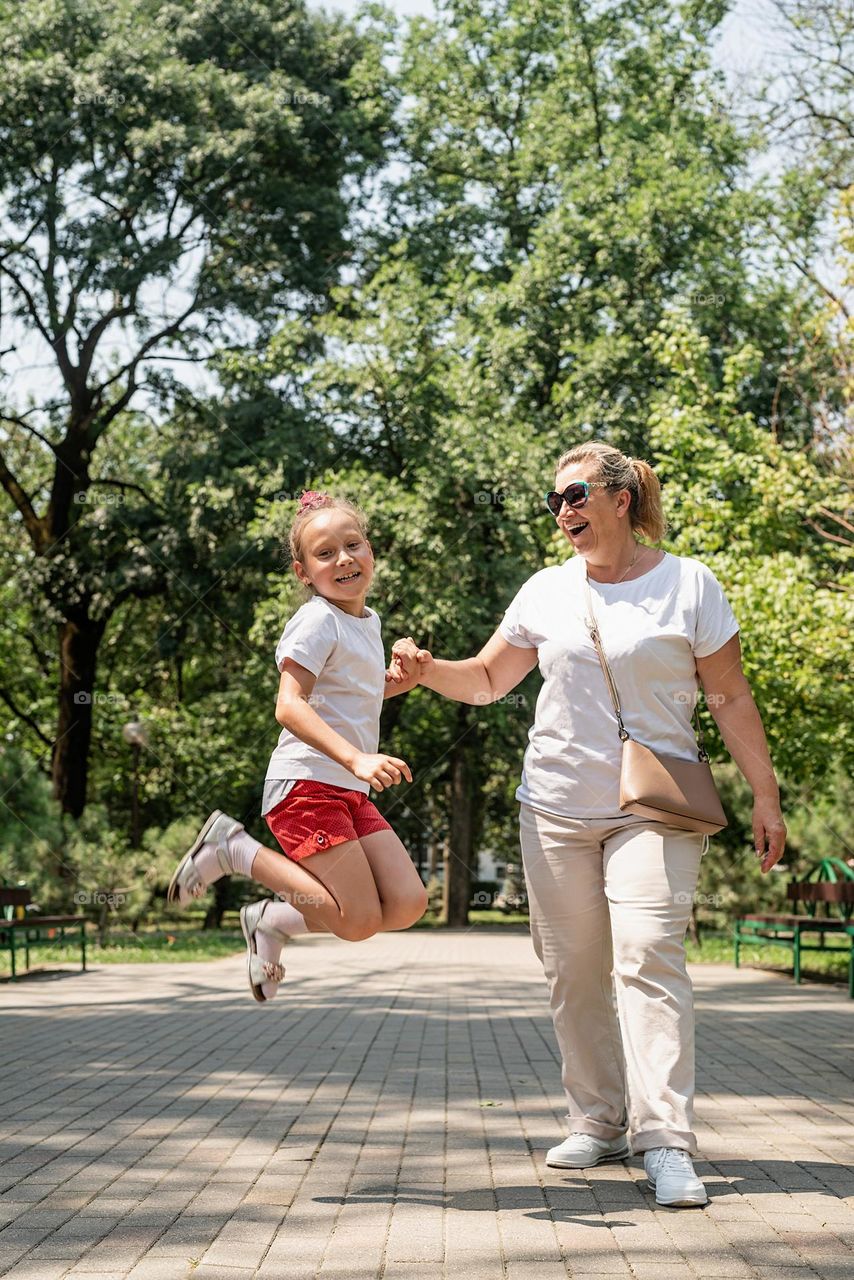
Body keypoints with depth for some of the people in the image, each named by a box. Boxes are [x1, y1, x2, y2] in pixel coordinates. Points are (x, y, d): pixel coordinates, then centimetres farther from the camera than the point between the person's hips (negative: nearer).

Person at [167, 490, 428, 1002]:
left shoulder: (368, 620, 17)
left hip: (351, 793, 9)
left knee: (408, 905, -3)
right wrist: (356, 758, -32)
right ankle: (234, 849, 4)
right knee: (359, 920, -11)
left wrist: (393, 684, 12)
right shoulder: (317, 620, -10)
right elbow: (289, 706, -21)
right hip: (306, 783, -8)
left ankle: (272, 922, 14)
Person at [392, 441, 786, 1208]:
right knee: (573, 970, 6)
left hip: (653, 810, -4)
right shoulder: (548, 591, 9)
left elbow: (731, 699, 1)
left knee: (649, 956, -16)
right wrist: (428, 670, -5)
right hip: (557, 809, 4)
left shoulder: (689, 585, 0)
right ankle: (599, 1122, 18)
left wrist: (765, 795, -2)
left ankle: (666, 1142, -17)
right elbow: (489, 679, 15)